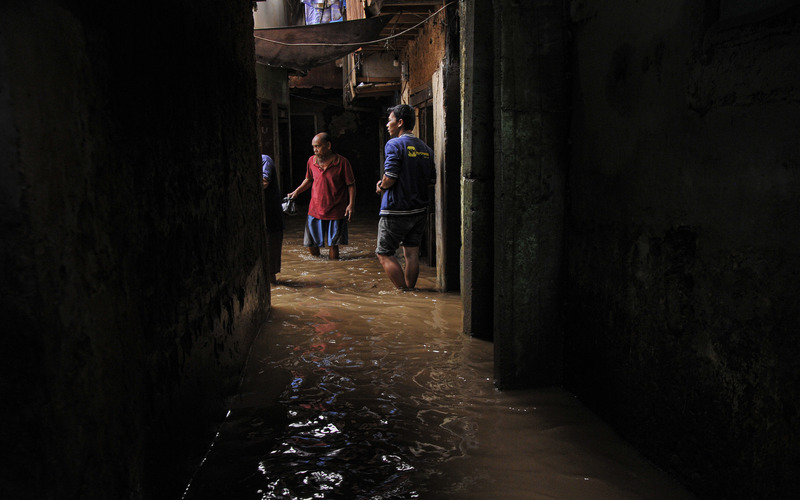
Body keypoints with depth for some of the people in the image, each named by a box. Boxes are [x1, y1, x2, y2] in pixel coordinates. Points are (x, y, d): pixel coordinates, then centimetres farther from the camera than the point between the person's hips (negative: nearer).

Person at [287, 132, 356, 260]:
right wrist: (296, 192, 8)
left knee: (333, 245, 0)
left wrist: (351, 204, -11)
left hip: (335, 211, -4)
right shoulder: (311, 161, 3)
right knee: (311, 245, 8)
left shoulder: (342, 162, -9)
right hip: (315, 210, 4)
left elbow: (351, 185, -3)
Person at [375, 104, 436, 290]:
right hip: (420, 209, 7)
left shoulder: (394, 144, -12)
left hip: (396, 210, -7)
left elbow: (390, 178, -20)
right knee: (412, 252, 12)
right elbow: (432, 180, 12)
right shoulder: (425, 148, 10)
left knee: (384, 253, 4)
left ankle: (404, 292, 0)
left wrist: (381, 186, 0)